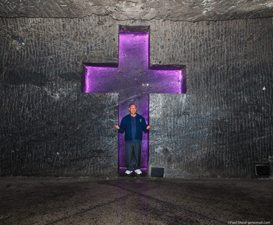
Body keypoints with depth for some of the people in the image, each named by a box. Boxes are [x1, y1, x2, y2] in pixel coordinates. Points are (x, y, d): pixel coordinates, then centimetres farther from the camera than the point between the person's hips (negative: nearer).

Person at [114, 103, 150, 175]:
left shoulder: (141, 118, 6)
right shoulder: (125, 119, 6)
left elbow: (144, 129, 6)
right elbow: (122, 130, 4)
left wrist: (147, 128, -15)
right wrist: (118, 128, -15)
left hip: (137, 140, 0)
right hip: (128, 140, 0)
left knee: (137, 155, 4)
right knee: (128, 155, 2)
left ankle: (137, 168, 18)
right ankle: (129, 169, 16)